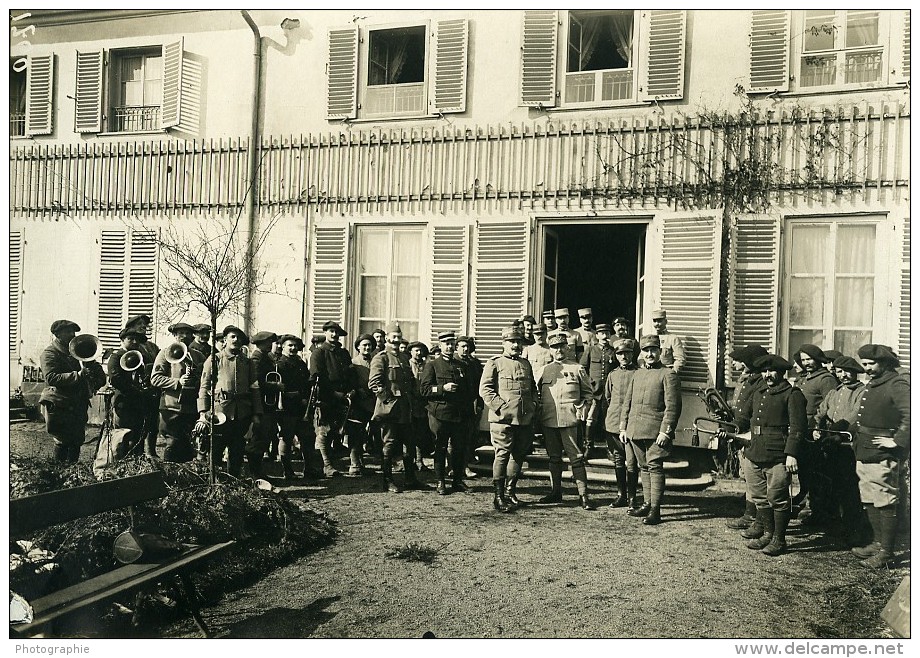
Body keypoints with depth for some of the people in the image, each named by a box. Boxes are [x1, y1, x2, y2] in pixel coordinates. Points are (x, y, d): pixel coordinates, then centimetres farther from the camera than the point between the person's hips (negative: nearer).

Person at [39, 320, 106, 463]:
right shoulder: (49, 353, -4)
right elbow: (51, 378, -22)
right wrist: (77, 375, -31)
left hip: (79, 404, 7)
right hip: (59, 406, -6)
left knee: (77, 441, 7)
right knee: (62, 441, -5)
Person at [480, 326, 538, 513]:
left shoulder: (526, 364, 17)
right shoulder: (494, 363, -1)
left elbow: (533, 388, 25)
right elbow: (484, 389, -7)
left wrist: (533, 404, 10)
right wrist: (500, 406, -14)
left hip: (525, 419, 6)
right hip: (503, 418, -6)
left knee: (518, 455, 11)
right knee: (502, 455, -5)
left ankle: (510, 492, 24)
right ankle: (499, 496, 3)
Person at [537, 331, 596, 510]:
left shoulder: (577, 369, 5)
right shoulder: (544, 370, 11)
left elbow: (588, 393, 11)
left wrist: (582, 408, -4)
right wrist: (539, 410, 7)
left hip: (570, 420, -3)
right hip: (548, 421, 3)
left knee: (577, 458, -4)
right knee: (554, 458, 12)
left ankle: (583, 495, 0)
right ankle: (555, 492, 22)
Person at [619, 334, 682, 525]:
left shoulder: (668, 374, -3)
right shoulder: (637, 375, 16)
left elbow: (672, 407, -10)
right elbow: (627, 403, 18)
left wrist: (665, 431, -16)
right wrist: (623, 427, 12)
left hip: (655, 431, -6)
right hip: (635, 431, 6)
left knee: (655, 467, -5)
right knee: (643, 467, 12)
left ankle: (655, 510, -2)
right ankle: (647, 504, 22)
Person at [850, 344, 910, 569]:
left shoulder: (897, 385, -13)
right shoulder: (870, 386, 17)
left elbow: (910, 414, -25)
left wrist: (897, 441, -23)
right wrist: (857, 432, 18)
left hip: (882, 458, -9)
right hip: (864, 455, 10)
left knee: (886, 504, -2)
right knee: (870, 502, 16)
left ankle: (886, 552, 5)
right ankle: (878, 543, 29)